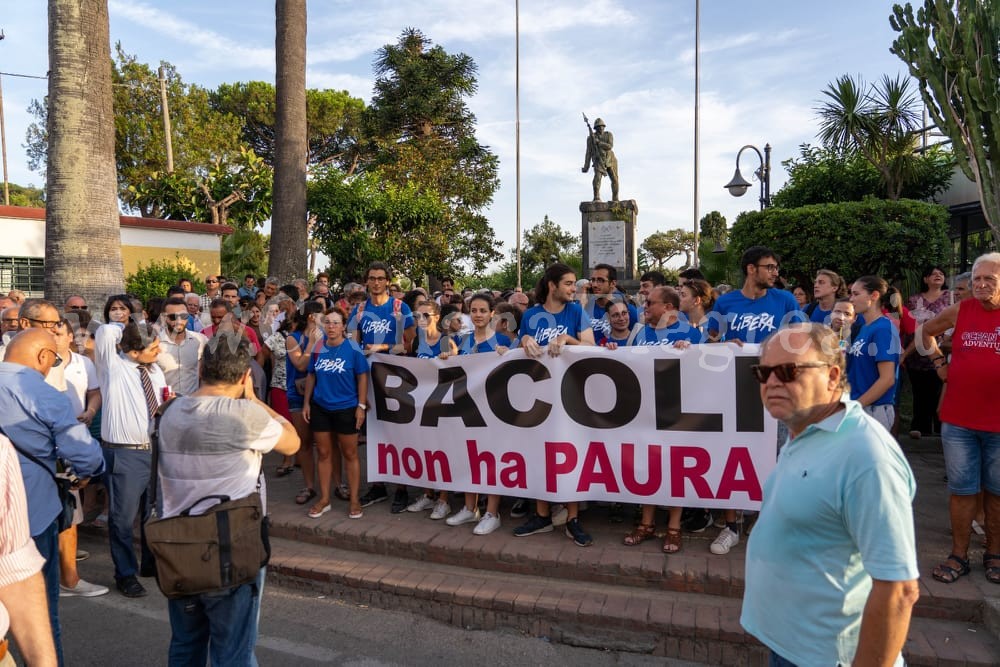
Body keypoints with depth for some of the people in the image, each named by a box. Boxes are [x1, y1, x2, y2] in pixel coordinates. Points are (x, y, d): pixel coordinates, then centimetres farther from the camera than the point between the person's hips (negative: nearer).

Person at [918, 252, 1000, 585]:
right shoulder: (960, 310, 2)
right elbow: (925, 331, 20)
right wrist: (939, 362, 11)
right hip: (958, 420, 2)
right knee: (961, 490, 9)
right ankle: (959, 555, 19)